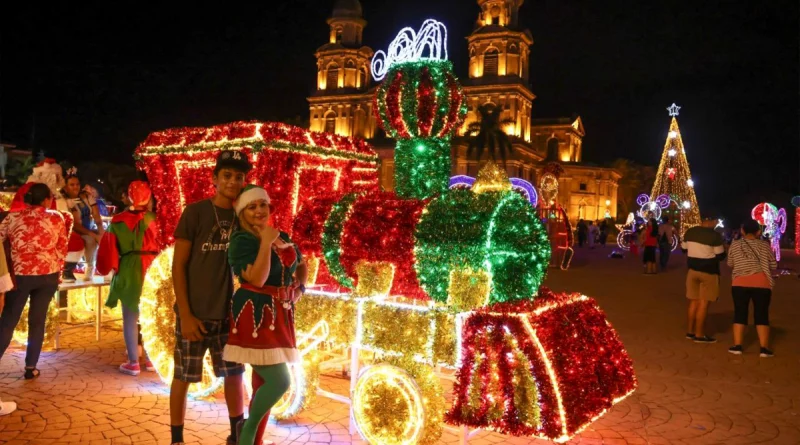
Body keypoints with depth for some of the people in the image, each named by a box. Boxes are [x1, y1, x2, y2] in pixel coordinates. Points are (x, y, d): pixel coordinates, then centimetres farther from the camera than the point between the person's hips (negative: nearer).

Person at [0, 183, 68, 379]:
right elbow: (62, 248, 1)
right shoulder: (56, 218, -2)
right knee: (37, 321, 9)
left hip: (20, 274, 0)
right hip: (48, 275, 0)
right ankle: (31, 367, 15)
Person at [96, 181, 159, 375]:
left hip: (128, 272, -1)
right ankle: (150, 359, 21)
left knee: (130, 319, 8)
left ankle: (133, 363, 13)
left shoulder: (118, 221, -3)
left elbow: (109, 250, 1)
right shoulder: (154, 219, -5)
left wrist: (113, 269, 14)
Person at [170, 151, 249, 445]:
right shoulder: (195, 212, -8)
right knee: (183, 378, 8)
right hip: (195, 313, -4)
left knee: (234, 375, 13)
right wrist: (185, 314, -12)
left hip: (229, 314, 4)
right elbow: (178, 265, -7)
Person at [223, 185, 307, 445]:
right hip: (255, 317, -7)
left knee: (266, 381, 12)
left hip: (280, 316, 7)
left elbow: (301, 264, 26)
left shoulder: (282, 237, 11)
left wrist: (299, 289, 10)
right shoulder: (241, 241, -9)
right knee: (279, 381, -13)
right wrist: (266, 243, -20)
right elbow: (257, 279, -21)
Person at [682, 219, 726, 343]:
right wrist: (723, 248, 10)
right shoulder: (715, 235, -15)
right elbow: (720, 256, -9)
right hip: (708, 272, -6)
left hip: (693, 270, 6)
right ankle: (699, 335, 2)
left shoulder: (690, 232, 1)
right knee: (704, 303, -1)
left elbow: (684, 249, 12)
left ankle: (690, 331, 20)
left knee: (694, 301, 14)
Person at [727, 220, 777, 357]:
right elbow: (773, 265, 6)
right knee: (761, 315, 4)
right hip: (761, 283, 0)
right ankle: (764, 348, 0)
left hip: (740, 283, 0)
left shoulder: (735, 245, 3)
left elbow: (730, 263, 13)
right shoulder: (764, 245, 1)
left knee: (740, 313, 7)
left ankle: (737, 345, 4)